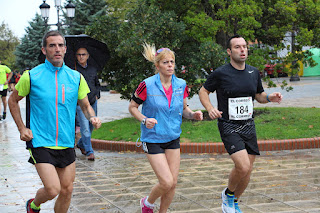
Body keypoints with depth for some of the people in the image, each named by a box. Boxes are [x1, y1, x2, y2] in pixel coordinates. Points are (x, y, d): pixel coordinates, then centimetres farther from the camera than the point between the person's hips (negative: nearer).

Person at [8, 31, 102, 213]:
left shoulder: (76, 77, 4)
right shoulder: (31, 76, -4)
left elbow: (85, 105, 13)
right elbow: (13, 100, 9)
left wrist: (92, 118, -9)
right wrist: (22, 128, 0)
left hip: (67, 144, 4)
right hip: (40, 142, -4)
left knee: (67, 190, 6)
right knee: (53, 190, -13)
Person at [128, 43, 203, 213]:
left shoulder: (181, 85, 0)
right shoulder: (147, 85, -13)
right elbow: (132, 107, -3)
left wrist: (193, 114, -9)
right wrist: (144, 119, -20)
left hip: (173, 138, 5)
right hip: (153, 139, -5)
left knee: (173, 183, 5)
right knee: (166, 182, -10)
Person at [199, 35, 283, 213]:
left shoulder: (254, 72, 7)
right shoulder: (220, 73, -8)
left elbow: (259, 95, 20)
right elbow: (203, 91, 4)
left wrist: (270, 97, -2)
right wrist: (210, 108, -14)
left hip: (249, 125, 6)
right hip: (228, 126, -5)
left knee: (247, 171, 7)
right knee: (243, 166, -21)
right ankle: (228, 194, 9)